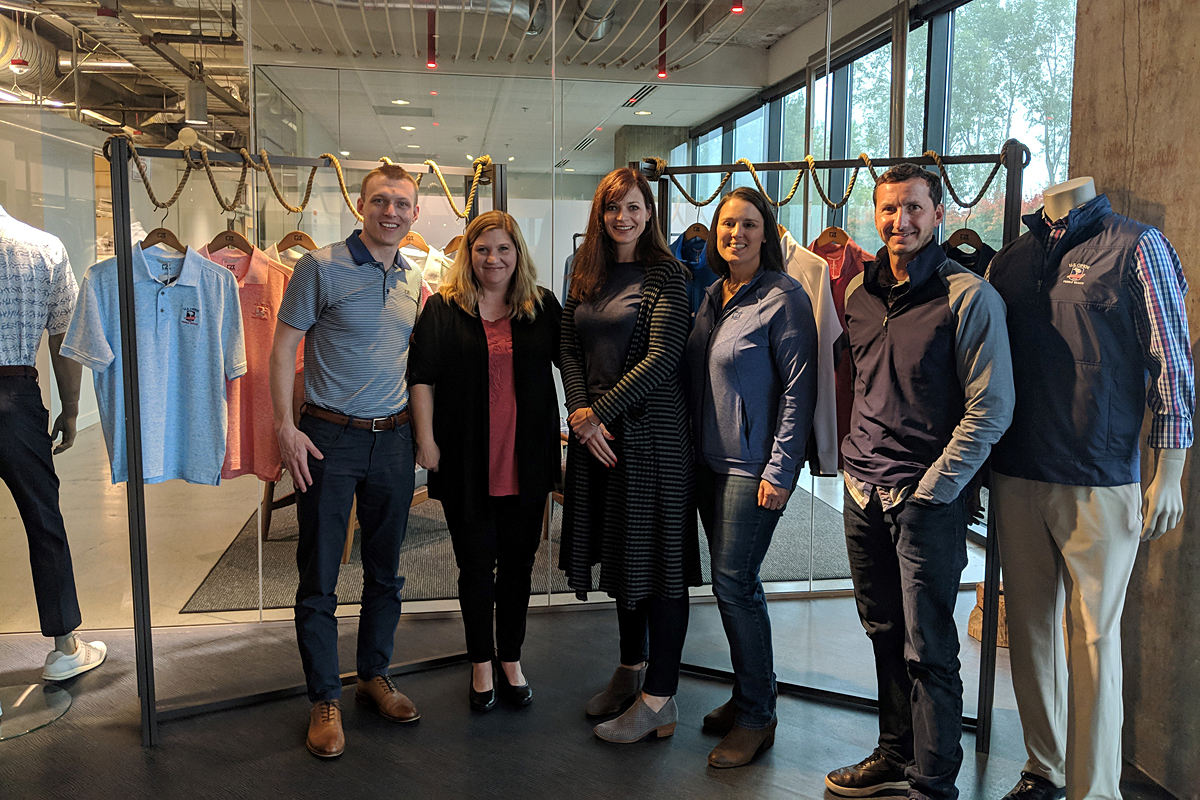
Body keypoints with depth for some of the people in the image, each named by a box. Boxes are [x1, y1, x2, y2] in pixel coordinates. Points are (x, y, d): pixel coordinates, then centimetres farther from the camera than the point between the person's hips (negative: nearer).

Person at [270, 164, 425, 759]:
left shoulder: (413, 281, 10)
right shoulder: (321, 267, -6)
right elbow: (283, 348, -6)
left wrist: (420, 429, 14)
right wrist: (285, 427, -13)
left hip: (393, 438, 5)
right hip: (330, 438, -4)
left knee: (385, 571, 14)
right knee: (319, 576, 4)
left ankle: (374, 676, 32)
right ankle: (325, 699, 18)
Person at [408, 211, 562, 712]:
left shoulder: (543, 307, 6)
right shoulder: (443, 308, 0)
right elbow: (421, 376, -2)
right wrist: (426, 440, -7)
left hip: (527, 462, 2)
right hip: (466, 463, -2)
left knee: (518, 562, 12)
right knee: (477, 563, 9)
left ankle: (511, 659, 30)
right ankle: (482, 662, 27)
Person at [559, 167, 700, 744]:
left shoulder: (665, 274, -7)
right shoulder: (586, 274, 11)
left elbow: (662, 357, -15)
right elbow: (569, 348, 8)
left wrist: (600, 412, -14)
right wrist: (580, 411, -8)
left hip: (651, 429, -6)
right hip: (596, 432, 6)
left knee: (657, 555, 0)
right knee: (620, 549, 16)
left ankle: (658, 699, 10)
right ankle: (631, 668, 33)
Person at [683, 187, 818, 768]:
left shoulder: (784, 297, -10)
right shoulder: (713, 296, 12)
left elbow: (798, 387, -14)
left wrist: (780, 470, -17)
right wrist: (692, 447, 13)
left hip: (754, 466, -7)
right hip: (710, 460, 7)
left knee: (733, 583, -5)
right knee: (731, 581, 13)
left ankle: (756, 716, 11)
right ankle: (747, 694, 29)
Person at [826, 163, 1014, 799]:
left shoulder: (969, 297, -10)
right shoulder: (860, 292, 9)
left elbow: (990, 410, -12)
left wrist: (930, 490, -13)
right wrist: (853, 457, 14)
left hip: (928, 499, -6)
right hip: (862, 493, 6)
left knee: (927, 651, 2)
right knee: (884, 632, 16)